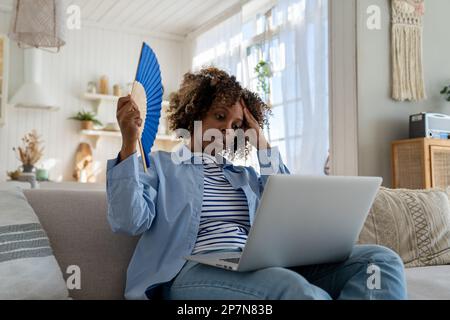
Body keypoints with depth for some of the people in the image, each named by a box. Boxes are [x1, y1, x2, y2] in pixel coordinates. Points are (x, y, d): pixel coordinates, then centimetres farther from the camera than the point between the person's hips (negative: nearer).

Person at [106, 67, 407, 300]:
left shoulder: (246, 175, 29)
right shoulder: (158, 165, 16)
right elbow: (129, 221, -1)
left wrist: (264, 147, 17)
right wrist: (130, 144, -13)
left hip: (261, 267, 7)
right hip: (195, 270, -6)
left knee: (380, 260, -19)